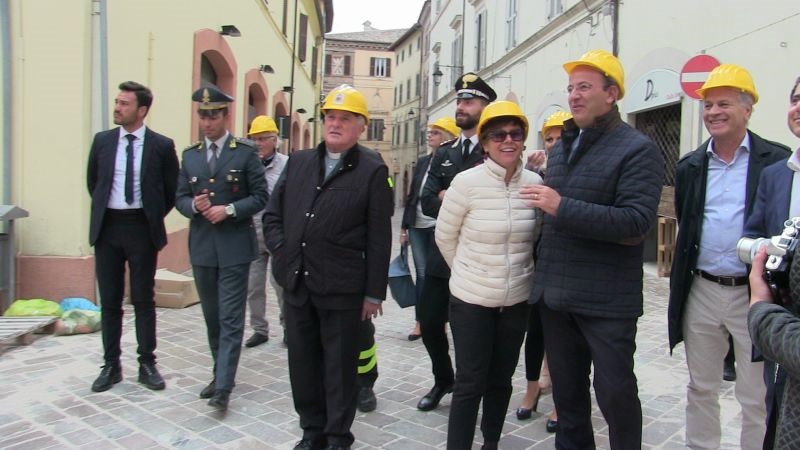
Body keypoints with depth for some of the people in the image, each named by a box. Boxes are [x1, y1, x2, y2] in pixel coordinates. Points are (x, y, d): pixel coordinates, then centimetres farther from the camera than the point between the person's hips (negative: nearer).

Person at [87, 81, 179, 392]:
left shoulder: (162, 145, -4)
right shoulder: (102, 141, 4)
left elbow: (172, 189, 4)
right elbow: (92, 182, 18)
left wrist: (155, 216, 3)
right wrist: (101, 211, 13)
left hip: (142, 227, -3)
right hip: (107, 227, 3)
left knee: (143, 299, 5)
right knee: (109, 300, 9)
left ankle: (147, 364, 16)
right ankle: (111, 365, 20)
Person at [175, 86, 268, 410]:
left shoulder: (245, 153, -2)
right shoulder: (190, 155, 10)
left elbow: (260, 196, -3)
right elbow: (180, 197, 12)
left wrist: (230, 210, -17)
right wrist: (193, 205, -10)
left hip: (234, 247, -5)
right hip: (201, 246, 5)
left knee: (231, 318, -5)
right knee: (212, 317, 15)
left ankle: (223, 386, -4)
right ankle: (220, 374, 29)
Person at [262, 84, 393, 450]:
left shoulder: (373, 170, -5)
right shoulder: (298, 162, 10)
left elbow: (379, 238, -7)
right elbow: (273, 213, 15)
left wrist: (374, 292, -8)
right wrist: (281, 250, 0)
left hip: (342, 289, -5)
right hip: (296, 283, 5)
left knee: (340, 366, 8)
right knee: (303, 362, 15)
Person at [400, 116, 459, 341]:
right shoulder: (422, 162, 11)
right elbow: (412, 195, 13)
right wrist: (404, 227, 12)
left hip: (440, 227, -5)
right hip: (418, 227, 5)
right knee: (422, 273, 8)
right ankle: (421, 321, 17)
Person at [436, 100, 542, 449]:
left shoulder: (534, 182, -4)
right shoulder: (467, 181, -13)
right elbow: (445, 237, -1)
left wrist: (518, 268, 13)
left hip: (517, 300, 4)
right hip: (471, 299, -3)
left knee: (501, 380, 16)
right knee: (470, 382, 3)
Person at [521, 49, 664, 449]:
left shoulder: (637, 149, -9)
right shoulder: (560, 148, 14)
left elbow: (637, 221, -22)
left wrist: (562, 207, -25)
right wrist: (541, 265, 12)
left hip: (606, 299, -6)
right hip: (554, 293, 7)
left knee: (615, 391, 6)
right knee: (566, 387, 18)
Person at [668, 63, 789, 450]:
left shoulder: (777, 161, -5)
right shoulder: (690, 166, 8)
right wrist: (681, 282, 10)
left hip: (753, 294, -4)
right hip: (701, 292, 4)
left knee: (757, 398, 8)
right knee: (700, 388, 16)